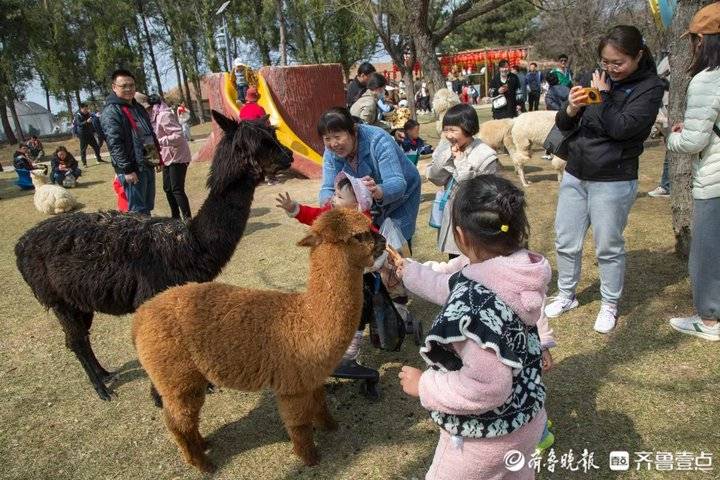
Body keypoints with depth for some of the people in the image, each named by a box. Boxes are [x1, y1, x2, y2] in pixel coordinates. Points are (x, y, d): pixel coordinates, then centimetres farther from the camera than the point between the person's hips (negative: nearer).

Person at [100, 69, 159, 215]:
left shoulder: (138, 107, 17)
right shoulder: (111, 111, -9)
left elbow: (150, 134, 23)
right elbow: (114, 144, -17)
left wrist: (158, 157, 16)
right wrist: (127, 169, -22)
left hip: (148, 165, 8)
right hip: (132, 169, -8)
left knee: (148, 208, 14)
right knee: (138, 211, -6)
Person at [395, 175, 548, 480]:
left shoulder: (473, 304, -36)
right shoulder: (518, 274, -9)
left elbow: (487, 388, -33)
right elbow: (451, 287, 7)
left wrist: (424, 385, -20)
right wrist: (410, 272, 19)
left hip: (486, 436, -7)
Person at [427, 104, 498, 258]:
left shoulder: (485, 156, -19)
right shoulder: (445, 147, -1)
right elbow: (435, 179, -2)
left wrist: (461, 163, -21)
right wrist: (447, 157, -18)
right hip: (450, 215, 6)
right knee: (454, 263, 21)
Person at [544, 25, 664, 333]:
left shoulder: (650, 87, -6)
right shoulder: (598, 78, 7)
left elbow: (621, 128, -21)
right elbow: (563, 125, 5)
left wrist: (603, 96, -11)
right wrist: (572, 109, -15)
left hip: (613, 182, -5)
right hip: (574, 175, 5)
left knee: (609, 248, 6)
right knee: (566, 242, 11)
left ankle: (610, 305, 25)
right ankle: (566, 296, 29)